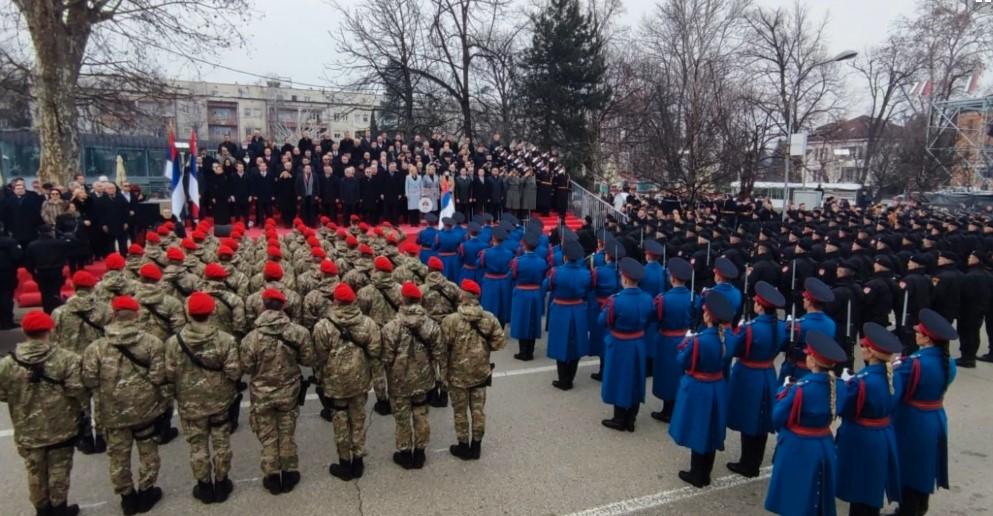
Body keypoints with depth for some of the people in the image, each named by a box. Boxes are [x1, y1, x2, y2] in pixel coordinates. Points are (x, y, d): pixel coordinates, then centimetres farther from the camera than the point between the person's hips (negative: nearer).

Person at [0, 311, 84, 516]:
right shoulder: (66, 358, -20)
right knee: (59, 470, 15)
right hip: (61, 427, -2)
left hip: (28, 431, 2)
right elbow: (76, 391, -20)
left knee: (36, 472, 20)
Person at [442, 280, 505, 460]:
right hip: (481, 373, 3)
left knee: (460, 411, 14)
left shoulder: (450, 320, -17)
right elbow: (498, 343, -4)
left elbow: (443, 351, -12)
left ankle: (463, 446, 26)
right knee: (478, 410, 16)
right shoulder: (490, 319, -9)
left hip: (458, 374, -3)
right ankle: (476, 446, 28)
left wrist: (444, 375, -2)